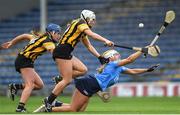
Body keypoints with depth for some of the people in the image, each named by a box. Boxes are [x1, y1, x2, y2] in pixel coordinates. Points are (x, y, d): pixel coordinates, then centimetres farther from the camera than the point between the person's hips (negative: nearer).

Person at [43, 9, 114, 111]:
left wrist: (100, 57, 15)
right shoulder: (80, 23, -6)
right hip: (62, 52, -10)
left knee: (83, 70, 2)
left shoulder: (82, 31, 22)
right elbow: (92, 35, -21)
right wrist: (105, 41, -29)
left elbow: (89, 46, 23)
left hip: (67, 53, 10)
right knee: (67, 80, -11)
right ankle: (49, 101, -7)